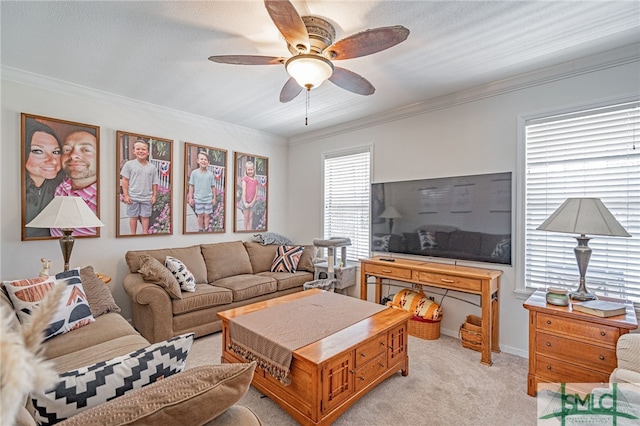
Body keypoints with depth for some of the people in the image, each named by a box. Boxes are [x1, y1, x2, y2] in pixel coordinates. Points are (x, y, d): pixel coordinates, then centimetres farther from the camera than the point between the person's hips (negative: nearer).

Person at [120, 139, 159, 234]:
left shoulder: (152, 167, 2)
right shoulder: (129, 164, -3)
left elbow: (154, 183, 6)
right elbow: (125, 180, -2)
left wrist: (154, 195, 2)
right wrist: (126, 195, -6)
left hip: (147, 198, 1)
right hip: (132, 197, -1)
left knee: (145, 216, 10)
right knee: (133, 216, 10)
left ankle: (145, 233, 22)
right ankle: (133, 234, 22)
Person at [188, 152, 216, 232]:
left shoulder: (210, 174, -2)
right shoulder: (194, 172, -4)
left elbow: (213, 187, 4)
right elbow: (191, 186, 1)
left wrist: (214, 198, 4)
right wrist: (190, 197, -1)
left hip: (208, 198, 0)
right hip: (198, 198, 0)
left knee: (207, 215, 8)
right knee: (200, 215, 9)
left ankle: (206, 229, 21)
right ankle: (200, 229, 23)